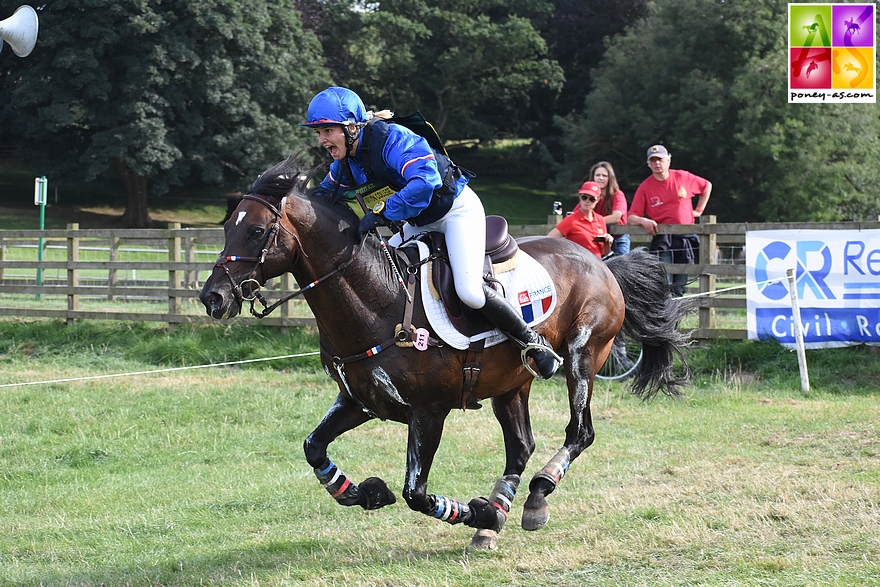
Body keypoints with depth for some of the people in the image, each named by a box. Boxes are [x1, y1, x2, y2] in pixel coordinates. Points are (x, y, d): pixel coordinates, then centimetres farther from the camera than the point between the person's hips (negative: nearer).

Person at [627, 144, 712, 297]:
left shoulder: (684, 177, 4)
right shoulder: (645, 187, 0)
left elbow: (707, 186, 22)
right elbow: (631, 217, -2)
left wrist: (699, 209, 15)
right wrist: (643, 221, -23)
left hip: (686, 238, 2)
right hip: (661, 239, -2)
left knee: (679, 287, 3)